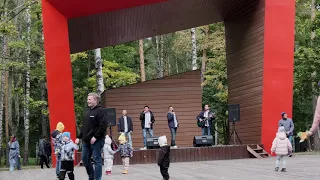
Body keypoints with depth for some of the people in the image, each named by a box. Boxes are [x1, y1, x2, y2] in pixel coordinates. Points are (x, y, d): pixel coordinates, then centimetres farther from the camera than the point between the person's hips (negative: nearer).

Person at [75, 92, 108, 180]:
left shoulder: (100, 111, -9)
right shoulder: (88, 112, 18)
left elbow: (103, 125, -18)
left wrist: (95, 137, -20)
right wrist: (79, 137, 17)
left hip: (96, 140, -9)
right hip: (86, 140, 9)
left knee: (97, 160, -4)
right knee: (85, 159, 11)